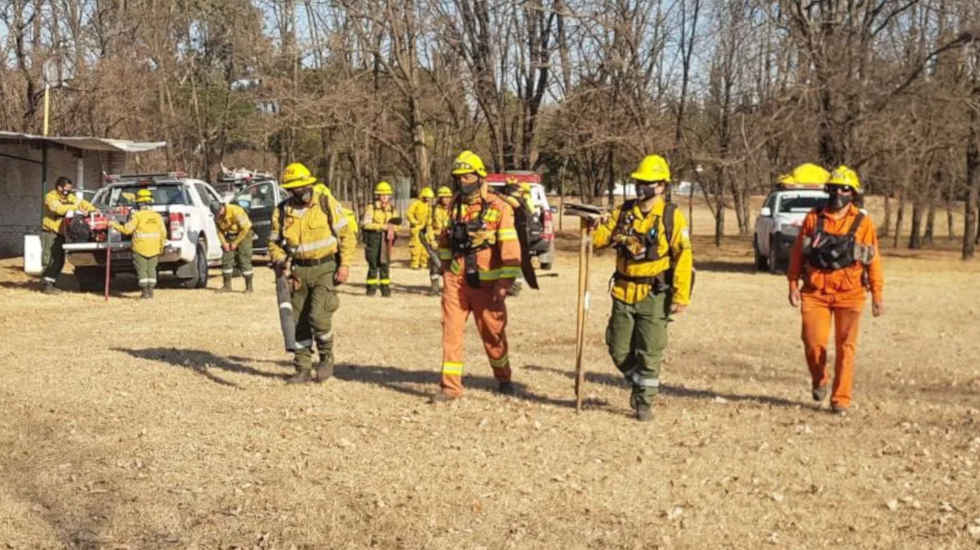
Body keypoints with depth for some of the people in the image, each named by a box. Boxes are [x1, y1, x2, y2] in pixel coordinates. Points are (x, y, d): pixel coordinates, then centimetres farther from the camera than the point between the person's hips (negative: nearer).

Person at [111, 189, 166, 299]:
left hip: (140, 248, -4)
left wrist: (115, 225, 3)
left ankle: (145, 292, 2)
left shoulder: (137, 215, -10)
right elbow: (163, 232, 5)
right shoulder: (157, 216, 4)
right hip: (154, 248, 4)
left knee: (142, 270, 4)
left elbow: (127, 230, -12)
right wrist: (162, 246, 16)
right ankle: (150, 291, 11)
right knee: (151, 269, 13)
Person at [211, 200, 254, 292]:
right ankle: (227, 285, 5)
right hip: (230, 235, 6)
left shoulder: (235, 211, -28)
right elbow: (219, 230, 6)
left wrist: (235, 243, -19)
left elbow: (245, 228, -23)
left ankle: (249, 286, -5)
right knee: (226, 259, -2)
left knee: (244, 260, -11)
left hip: (244, 234, -6)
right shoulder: (217, 217, -8)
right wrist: (224, 243, -9)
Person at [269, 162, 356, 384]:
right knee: (299, 321, 6)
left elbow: (346, 235, -2)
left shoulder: (327, 203, -7)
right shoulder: (281, 212, 0)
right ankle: (303, 368, 18)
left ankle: (326, 358, 8)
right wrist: (279, 259, -9)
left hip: (326, 268, -3)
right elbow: (274, 242, 10)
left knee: (318, 316, -17)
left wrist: (344, 264, -9)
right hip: (299, 270, 4)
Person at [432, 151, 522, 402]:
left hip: (486, 283, -4)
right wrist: (446, 269, 19)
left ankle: (503, 379, 31)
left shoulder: (499, 208, -10)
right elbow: (445, 239, 22)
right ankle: (451, 386, 3)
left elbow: (510, 249, -15)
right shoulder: (454, 207, 7)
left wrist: (504, 285, -19)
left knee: (493, 333, 10)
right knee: (451, 331, -2)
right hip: (456, 281, 4)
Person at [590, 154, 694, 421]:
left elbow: (683, 256, -8)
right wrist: (594, 224, -18)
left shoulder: (671, 216, -6)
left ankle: (644, 402, 12)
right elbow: (599, 239, 4)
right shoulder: (623, 212, 7)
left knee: (649, 353, -1)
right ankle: (638, 383, 34)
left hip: (654, 296, -4)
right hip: (623, 293, 4)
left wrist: (681, 296, -13)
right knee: (619, 351, 9)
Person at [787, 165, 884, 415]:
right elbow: (797, 253, 8)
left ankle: (841, 399, 8)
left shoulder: (862, 222, 1)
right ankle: (819, 381, 23)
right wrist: (793, 285, 4)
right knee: (813, 342, -6)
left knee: (845, 347, 0)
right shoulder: (813, 218, 4)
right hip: (815, 292, 1)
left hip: (849, 294, -1)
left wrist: (877, 294, 0)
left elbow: (873, 259, 2)